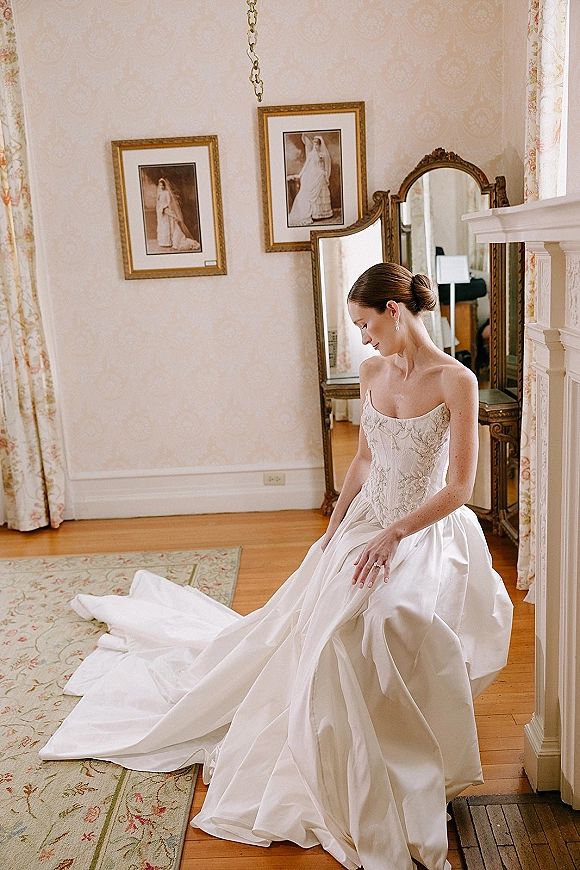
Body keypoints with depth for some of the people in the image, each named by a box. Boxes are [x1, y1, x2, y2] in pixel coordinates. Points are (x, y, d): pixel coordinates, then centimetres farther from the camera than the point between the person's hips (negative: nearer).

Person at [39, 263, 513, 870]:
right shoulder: (372, 371, 3)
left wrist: (392, 535, -20)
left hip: (427, 533, -5)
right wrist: (333, 527, 8)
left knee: (386, 613, -25)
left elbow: (458, 488, -16)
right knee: (311, 623, 3)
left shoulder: (456, 380, -16)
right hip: (366, 522, 6)